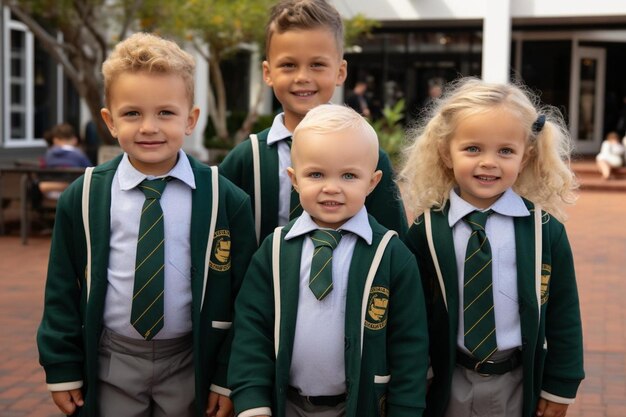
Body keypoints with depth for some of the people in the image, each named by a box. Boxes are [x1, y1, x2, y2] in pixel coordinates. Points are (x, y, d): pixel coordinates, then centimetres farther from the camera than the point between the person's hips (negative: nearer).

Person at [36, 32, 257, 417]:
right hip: (110, 361, 1)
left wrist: (228, 379, -3)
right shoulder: (84, 198, -5)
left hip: (190, 364, -1)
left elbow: (240, 295, -4)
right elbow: (63, 289, 2)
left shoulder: (226, 200, -8)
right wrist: (63, 369, 2)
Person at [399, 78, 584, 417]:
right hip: (447, 384, 0)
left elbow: (564, 316, -1)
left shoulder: (544, 229, -8)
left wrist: (560, 386, 0)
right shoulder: (426, 231, -9)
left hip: (519, 385, 0)